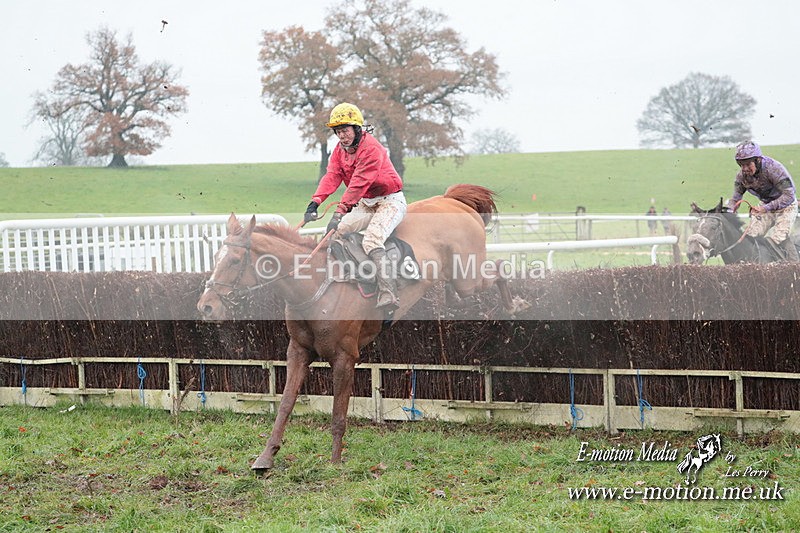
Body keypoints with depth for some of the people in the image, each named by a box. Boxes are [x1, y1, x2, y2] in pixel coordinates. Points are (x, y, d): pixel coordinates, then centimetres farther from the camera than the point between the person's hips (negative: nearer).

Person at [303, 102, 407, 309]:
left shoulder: (371, 148, -22)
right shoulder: (340, 150, 4)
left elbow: (359, 183, -29)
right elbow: (332, 176, -9)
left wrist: (340, 212, -35)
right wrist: (315, 202, -26)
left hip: (390, 201, -8)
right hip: (365, 204, 8)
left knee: (372, 240, -29)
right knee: (336, 230, -9)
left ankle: (387, 292, -33)